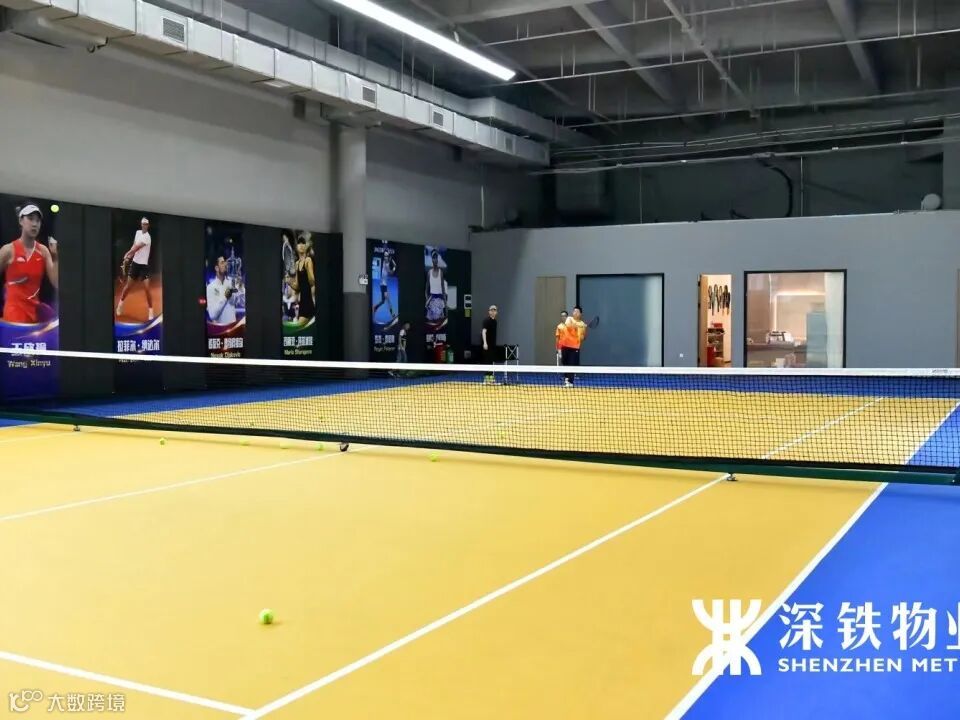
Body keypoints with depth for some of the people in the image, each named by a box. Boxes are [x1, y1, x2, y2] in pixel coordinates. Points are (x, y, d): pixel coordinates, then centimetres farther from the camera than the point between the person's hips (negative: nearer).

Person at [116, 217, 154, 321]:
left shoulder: (147, 237, -17)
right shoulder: (138, 232, 7)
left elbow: (135, 248, -15)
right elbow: (134, 247, 13)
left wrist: (127, 255, -5)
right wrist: (128, 258, 2)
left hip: (143, 265, -6)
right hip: (134, 263, 6)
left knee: (147, 289, -11)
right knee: (128, 286, 13)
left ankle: (150, 310, -1)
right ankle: (121, 302, 33)